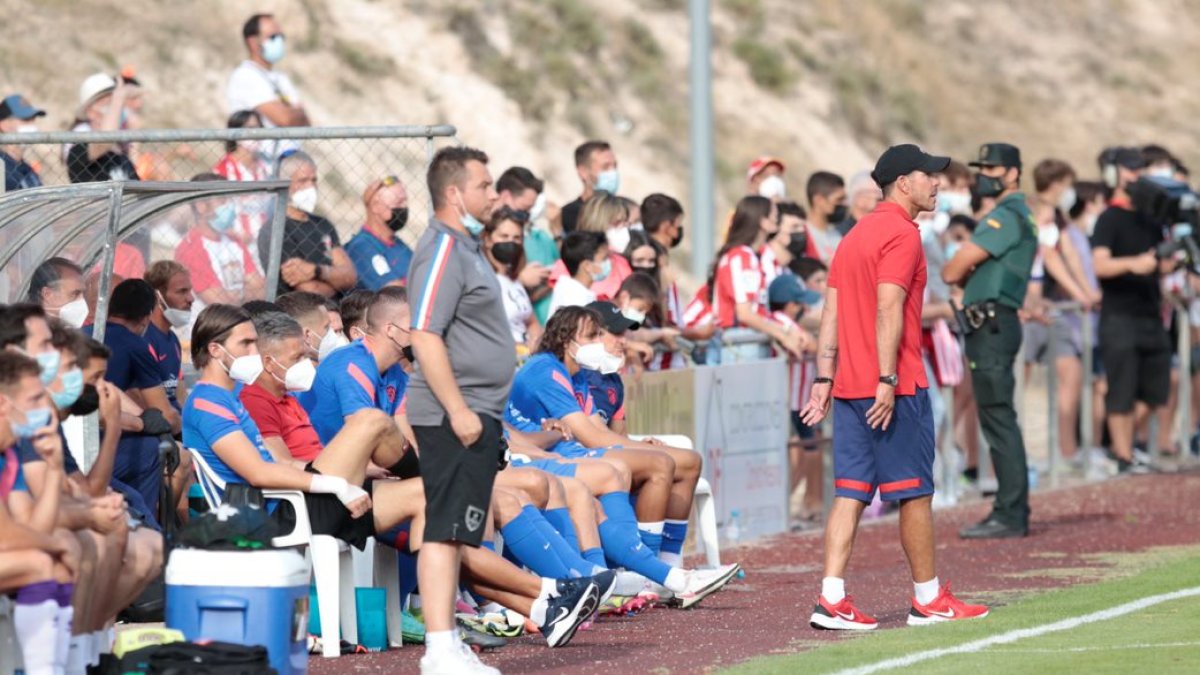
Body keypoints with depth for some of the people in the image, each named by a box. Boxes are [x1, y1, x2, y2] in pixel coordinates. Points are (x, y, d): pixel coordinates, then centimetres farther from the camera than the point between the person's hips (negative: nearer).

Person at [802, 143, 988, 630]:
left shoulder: (856, 234, 18)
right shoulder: (902, 234, -10)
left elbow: (831, 312, 15)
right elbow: (888, 309, -19)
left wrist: (824, 379, 13)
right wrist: (888, 380, -23)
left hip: (849, 387, 8)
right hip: (894, 387, -8)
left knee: (851, 492, 3)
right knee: (914, 491, 2)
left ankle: (832, 599, -6)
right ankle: (928, 599, 10)